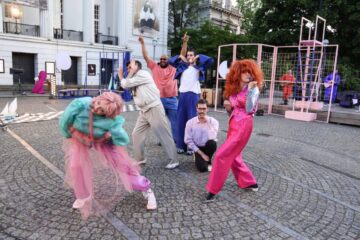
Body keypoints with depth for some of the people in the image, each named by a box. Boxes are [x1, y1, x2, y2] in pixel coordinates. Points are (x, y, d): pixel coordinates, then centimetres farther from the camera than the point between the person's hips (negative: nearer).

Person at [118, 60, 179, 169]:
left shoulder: (143, 74, -8)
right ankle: (140, 159, 23)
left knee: (164, 135, -3)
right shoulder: (135, 79, 21)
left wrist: (133, 70, -1)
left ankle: (174, 161, 5)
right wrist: (120, 75, 16)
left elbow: (126, 84, -10)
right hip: (144, 111, 10)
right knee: (136, 134, 9)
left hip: (154, 109, -9)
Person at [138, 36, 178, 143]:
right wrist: (142, 43, -1)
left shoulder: (173, 68, 6)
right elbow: (146, 56, 4)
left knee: (174, 120, 7)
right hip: (158, 99, 0)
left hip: (172, 99, 0)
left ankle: (176, 138, 18)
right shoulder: (155, 67, 6)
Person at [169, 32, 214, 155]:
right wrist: (180, 57, 5)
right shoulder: (182, 66, 14)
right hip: (183, 95, 3)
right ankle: (181, 145, 13)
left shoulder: (198, 67, 6)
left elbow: (210, 60, -7)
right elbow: (170, 61, 17)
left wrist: (199, 57, 0)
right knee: (181, 121, 4)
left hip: (194, 95, -3)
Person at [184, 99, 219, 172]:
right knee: (202, 168, -24)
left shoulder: (213, 121, -11)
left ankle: (209, 162, -4)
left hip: (208, 147, 1)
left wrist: (208, 123, -26)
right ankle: (199, 158, 14)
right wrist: (201, 153, -11)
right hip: (198, 148, 0)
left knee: (212, 143, -35)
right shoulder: (190, 122, -10)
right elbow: (188, 141, -9)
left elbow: (212, 138, -25)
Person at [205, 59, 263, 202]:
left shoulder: (253, 89, -5)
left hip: (243, 125, -8)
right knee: (234, 156, 15)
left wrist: (250, 89, -20)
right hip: (233, 124, 8)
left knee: (222, 155, -9)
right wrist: (227, 106, -4)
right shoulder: (233, 89, 12)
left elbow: (249, 109, -18)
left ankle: (213, 190, 1)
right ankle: (249, 182, 34)